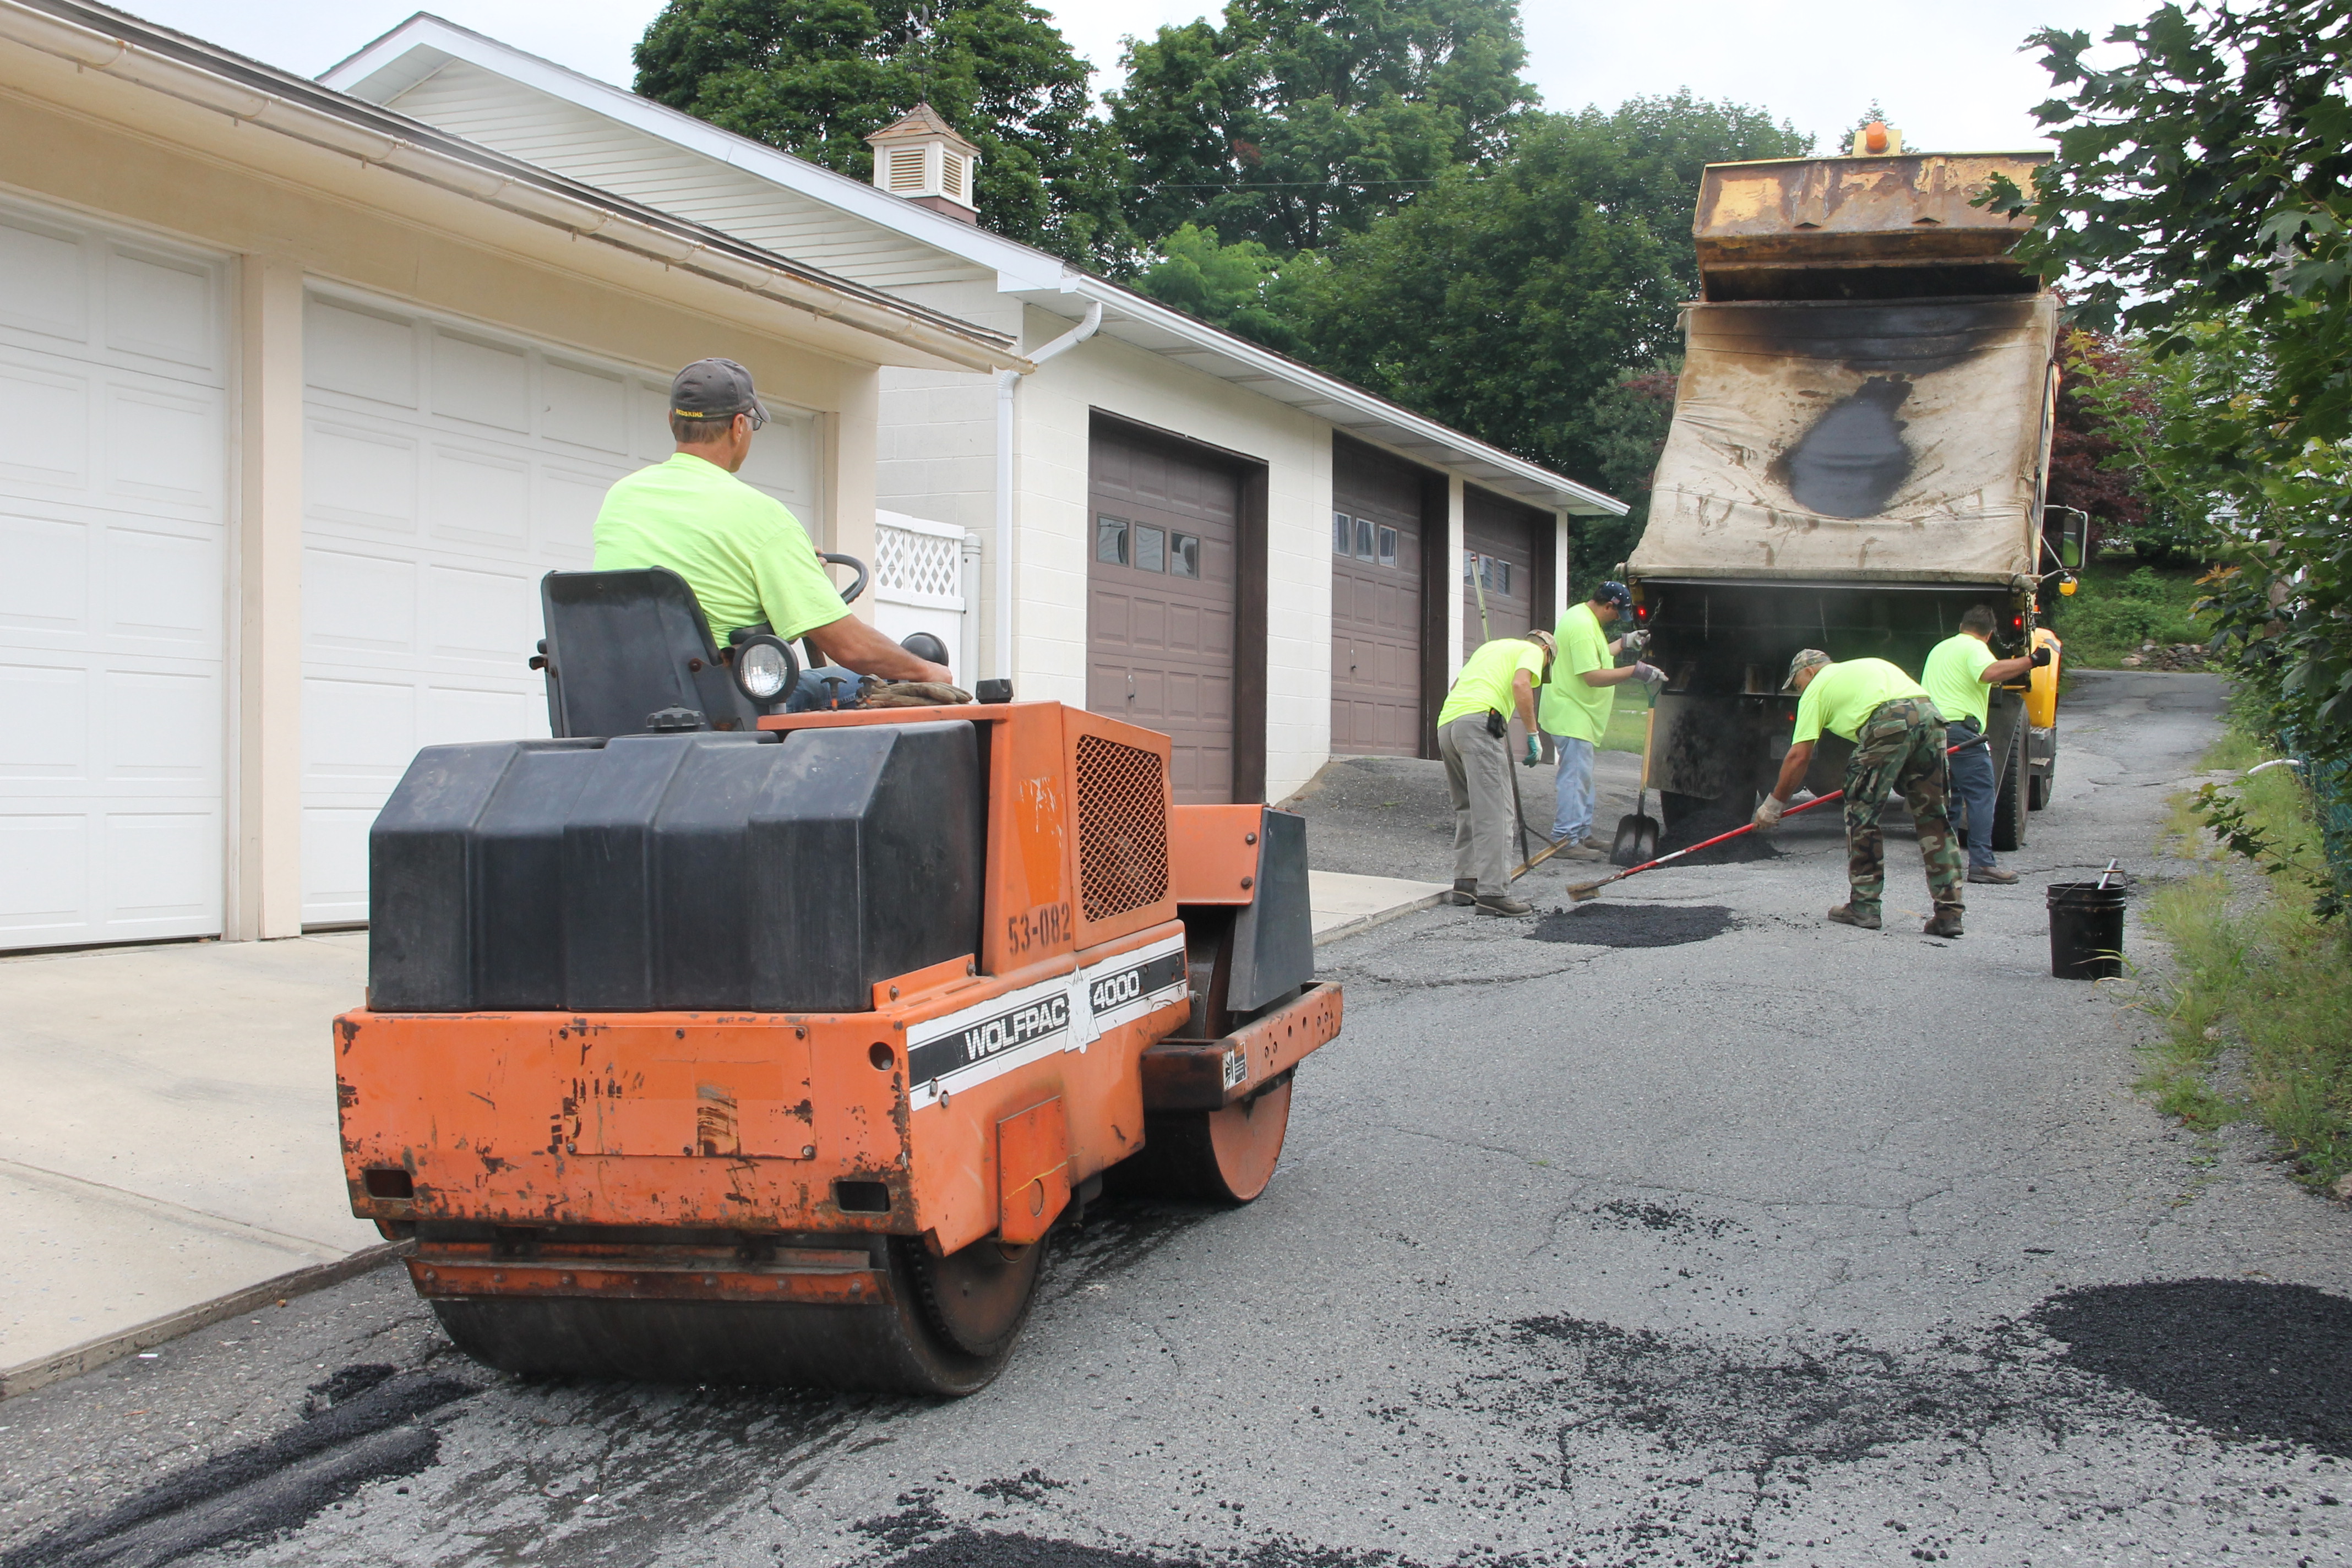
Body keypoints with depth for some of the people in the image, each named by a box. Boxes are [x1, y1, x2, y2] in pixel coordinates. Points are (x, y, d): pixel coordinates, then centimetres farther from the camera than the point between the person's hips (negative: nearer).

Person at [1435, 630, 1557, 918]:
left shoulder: (1491, 646, 36)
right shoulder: (1533, 650, 14)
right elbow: (1520, 684, -7)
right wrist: (1533, 735, -3)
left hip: (1445, 723, 8)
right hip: (1479, 720, -8)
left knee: (1468, 808, 18)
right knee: (1494, 811, -11)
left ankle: (1465, 883, 16)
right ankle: (1493, 893, -18)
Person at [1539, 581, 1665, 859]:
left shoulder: (1585, 618, 13)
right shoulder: (1582, 626, -22)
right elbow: (1593, 676, -26)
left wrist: (1624, 643, 23)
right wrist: (1636, 671, -24)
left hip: (1579, 714, 12)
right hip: (1571, 714, -12)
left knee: (1582, 776, 17)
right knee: (1575, 776, -11)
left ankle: (1581, 834, 25)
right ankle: (1566, 840, -10)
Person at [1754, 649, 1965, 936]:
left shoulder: (1817, 688, 18)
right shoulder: (1869, 665, 37)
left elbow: (1799, 757, 12)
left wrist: (1774, 804, 22)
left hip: (1889, 723, -6)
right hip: (1931, 715, 6)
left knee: (1861, 813, 8)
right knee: (1932, 818, 11)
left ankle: (1864, 907, 10)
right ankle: (1949, 913, 9)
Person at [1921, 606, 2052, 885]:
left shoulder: (1939, 648, 25)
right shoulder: (1975, 647, -3)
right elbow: (1990, 672, -25)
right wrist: (2030, 661, -22)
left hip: (1930, 724, 9)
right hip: (1959, 728, -9)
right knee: (1980, 794, -9)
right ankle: (1982, 863, -16)